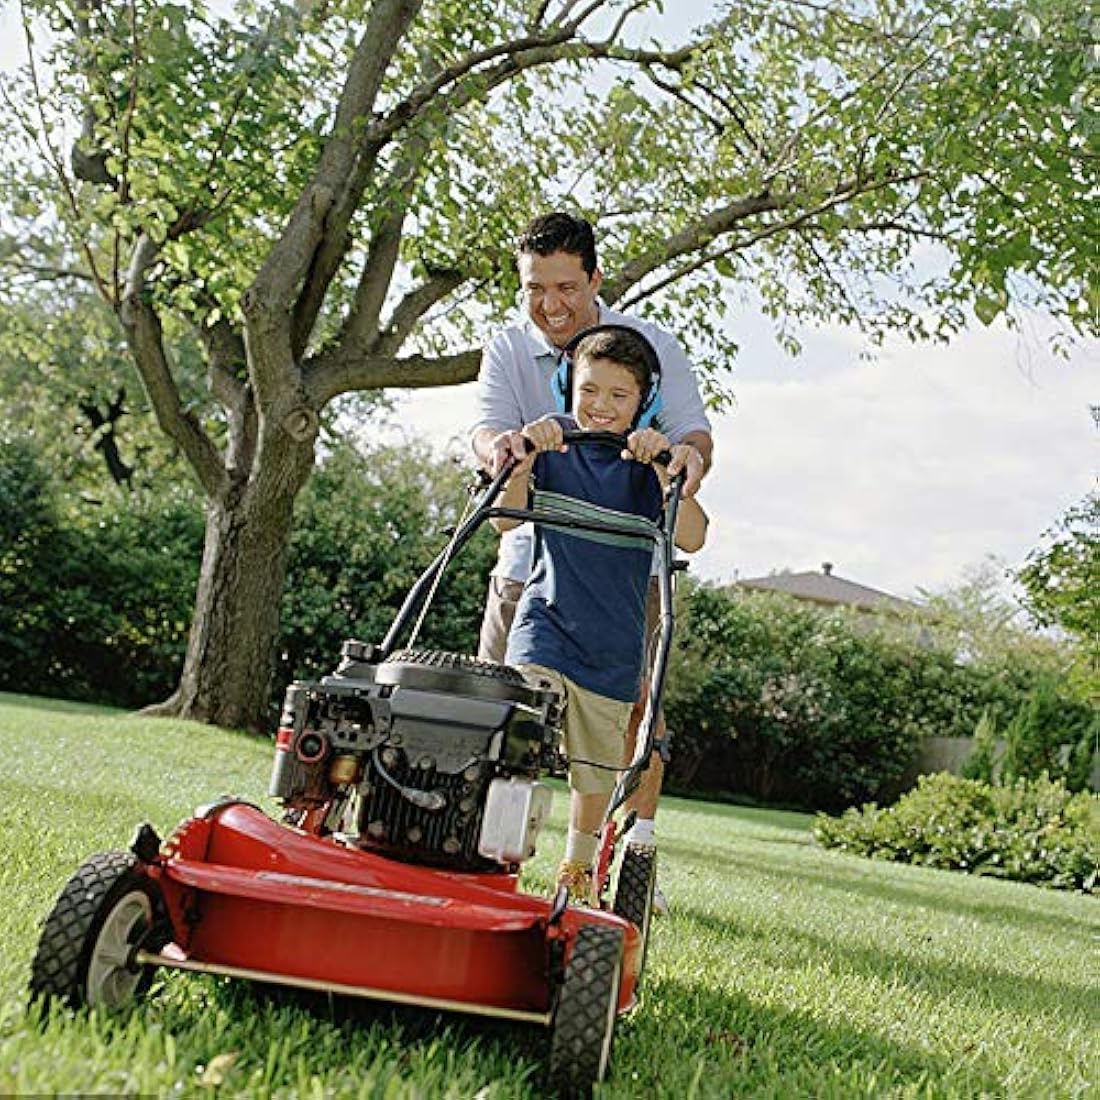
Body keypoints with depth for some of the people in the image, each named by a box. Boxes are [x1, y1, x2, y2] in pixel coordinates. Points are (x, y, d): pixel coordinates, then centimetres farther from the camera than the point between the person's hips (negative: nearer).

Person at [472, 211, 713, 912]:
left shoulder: (651, 345, -4)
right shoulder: (508, 350, 0)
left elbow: (693, 429, -11)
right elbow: (488, 427, -16)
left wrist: (690, 453, -37)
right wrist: (499, 445, -41)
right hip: (533, 557, 2)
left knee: (638, 706, -5)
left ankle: (637, 852, 7)